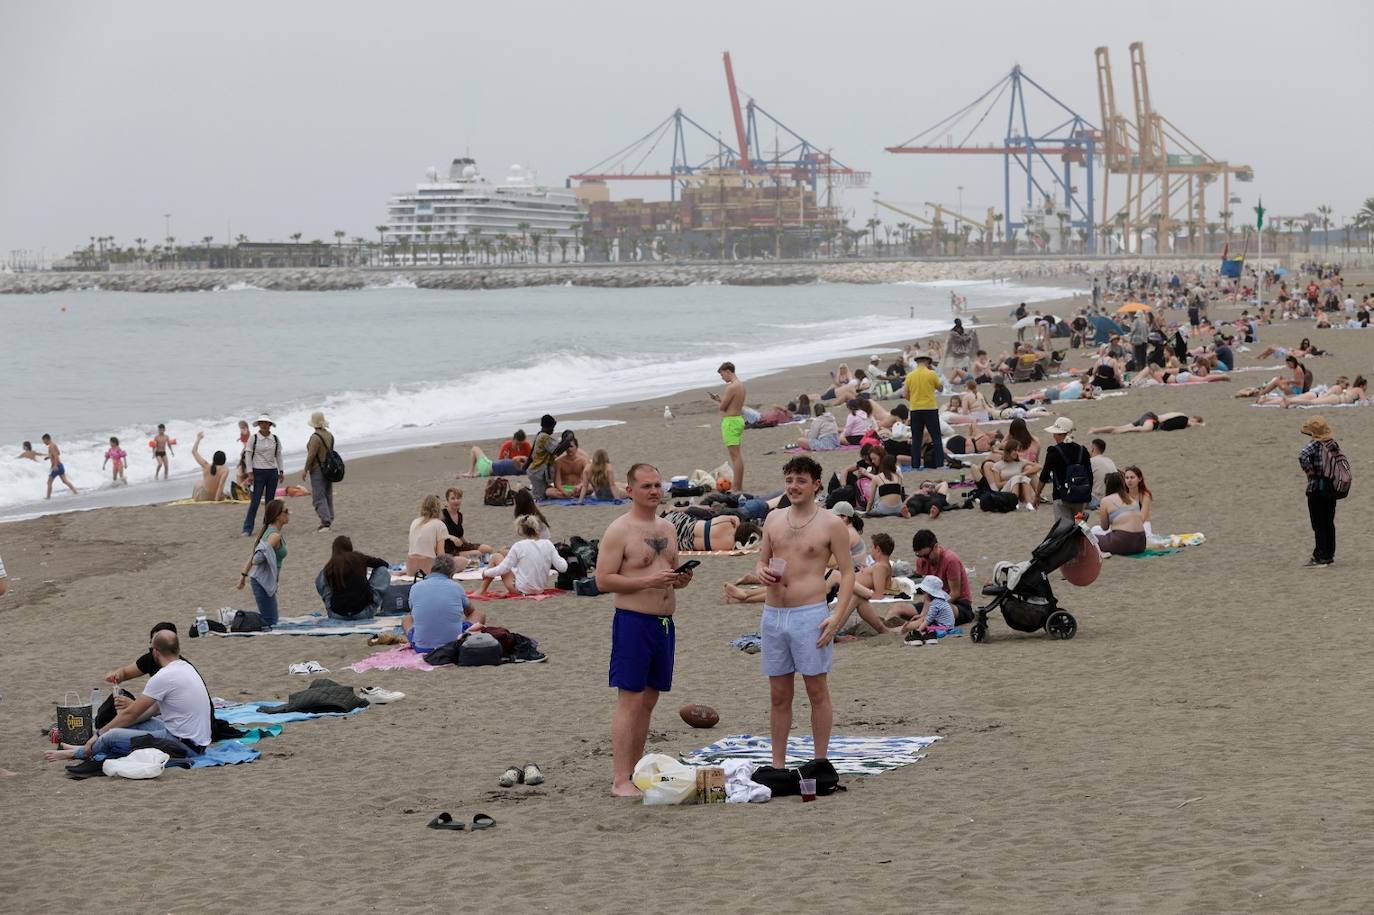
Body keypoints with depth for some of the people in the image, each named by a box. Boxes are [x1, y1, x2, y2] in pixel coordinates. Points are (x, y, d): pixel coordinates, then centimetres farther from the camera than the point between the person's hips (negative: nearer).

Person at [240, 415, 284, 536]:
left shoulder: (275, 439, 7)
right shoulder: (253, 438, -3)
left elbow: (278, 455, 14)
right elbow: (248, 455, -3)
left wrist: (281, 471, 10)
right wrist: (250, 472, -9)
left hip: (273, 471, 4)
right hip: (259, 471, -4)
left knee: (270, 500, 7)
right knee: (255, 500, -8)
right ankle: (247, 529, -7)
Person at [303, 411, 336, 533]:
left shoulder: (315, 437, -18)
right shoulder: (329, 435, 6)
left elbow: (311, 455, -20)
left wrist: (305, 470, -12)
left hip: (318, 470, -8)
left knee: (318, 497, -7)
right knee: (328, 495, 16)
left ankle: (325, 522, -15)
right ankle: (329, 519, 21)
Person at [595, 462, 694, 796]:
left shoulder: (667, 529, 16)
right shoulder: (619, 531, -8)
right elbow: (603, 580, -13)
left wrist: (681, 579, 3)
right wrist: (649, 581, -20)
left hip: (665, 623, 8)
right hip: (633, 621, -8)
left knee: (649, 700, 11)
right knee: (630, 700, -9)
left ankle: (635, 771, 18)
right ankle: (620, 779, -9)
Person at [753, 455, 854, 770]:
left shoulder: (831, 524, -3)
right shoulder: (773, 519, 12)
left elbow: (847, 573, -4)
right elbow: (762, 560, 21)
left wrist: (837, 616, -15)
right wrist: (761, 572, -4)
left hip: (810, 615, -5)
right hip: (773, 614, 5)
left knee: (817, 691, 1)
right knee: (778, 695, 9)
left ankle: (820, 764, 8)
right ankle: (778, 764, 16)